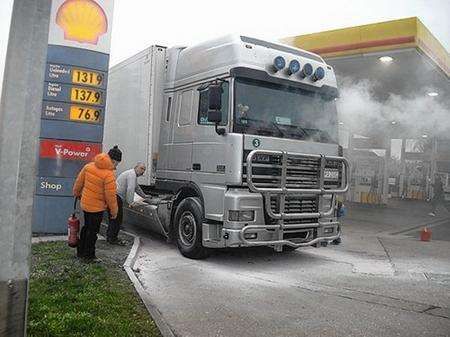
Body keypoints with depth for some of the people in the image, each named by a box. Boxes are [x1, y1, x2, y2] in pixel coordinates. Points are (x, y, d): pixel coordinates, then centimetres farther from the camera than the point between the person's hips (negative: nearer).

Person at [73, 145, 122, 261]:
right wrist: (114, 211, -6)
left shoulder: (89, 166, -3)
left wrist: (77, 193, 28)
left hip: (85, 204, 7)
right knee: (92, 231, 8)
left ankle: (80, 251, 36)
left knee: (86, 227, 23)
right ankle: (88, 256, 20)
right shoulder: (109, 175, -23)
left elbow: (79, 181, 10)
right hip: (97, 207, -7)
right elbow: (110, 196, -19)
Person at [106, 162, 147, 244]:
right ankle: (113, 239, 0)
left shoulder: (133, 175, 23)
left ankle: (109, 237, 27)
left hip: (115, 196, 11)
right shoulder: (132, 174, -12)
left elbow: (137, 187, 39)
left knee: (113, 218, 18)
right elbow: (130, 189, -25)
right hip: (116, 196, -11)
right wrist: (131, 202, -27)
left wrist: (144, 196, 49)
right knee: (117, 219, -6)